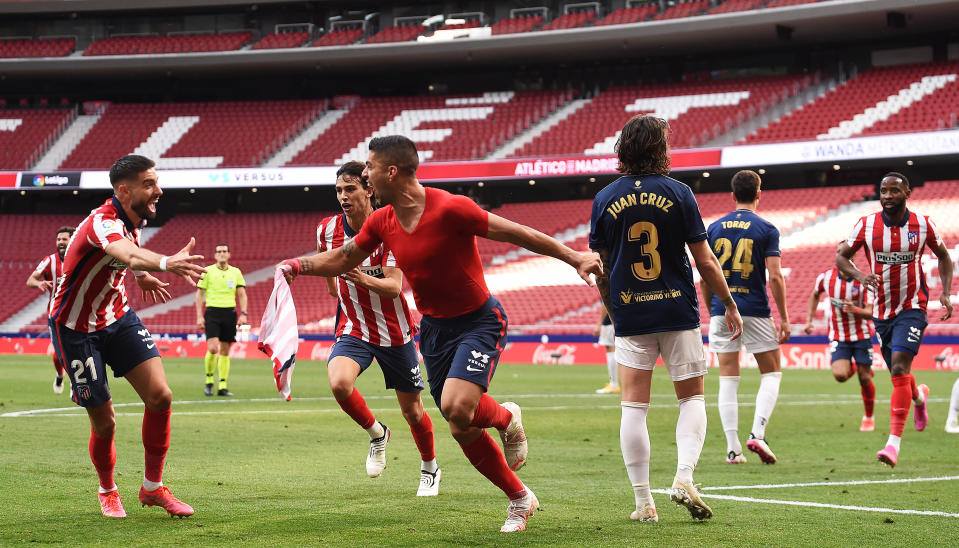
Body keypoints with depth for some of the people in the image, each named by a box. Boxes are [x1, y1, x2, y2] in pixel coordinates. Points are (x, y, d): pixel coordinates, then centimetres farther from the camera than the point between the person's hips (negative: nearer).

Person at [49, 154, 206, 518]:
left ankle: (153, 487, 7)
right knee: (104, 422, -1)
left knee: (160, 396, -9)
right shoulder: (102, 223, -29)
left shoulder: (133, 220, -2)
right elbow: (130, 255, -54)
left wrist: (142, 276, 34)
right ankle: (107, 491, 28)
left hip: (117, 317, 7)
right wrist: (166, 263, -72)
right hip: (76, 328, -7)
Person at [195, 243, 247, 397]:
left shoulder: (236, 272, 9)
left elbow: (242, 295, 9)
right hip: (212, 312, -3)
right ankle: (209, 380, 3)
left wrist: (243, 314, -4)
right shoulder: (207, 271, 2)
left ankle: (222, 386, 7)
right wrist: (199, 316, -4)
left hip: (230, 313, 3)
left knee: (225, 351, 3)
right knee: (213, 348, -17)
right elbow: (199, 294, 4)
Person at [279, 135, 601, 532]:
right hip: (434, 328, 6)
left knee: (455, 406, -28)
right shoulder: (381, 222, -2)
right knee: (464, 431, 5)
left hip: (479, 321, -6)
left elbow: (514, 232, -17)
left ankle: (506, 418, 6)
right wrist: (298, 265, -1)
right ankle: (520, 499, 23)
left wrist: (573, 258, -15)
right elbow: (343, 258, 14)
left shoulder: (450, 209, -22)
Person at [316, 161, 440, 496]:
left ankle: (430, 468, 37)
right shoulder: (327, 230, -6)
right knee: (339, 382, -28)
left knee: (411, 409, 8)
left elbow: (394, 287, -27)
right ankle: (377, 434, 1)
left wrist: (363, 279, -45)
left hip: (395, 333, -2)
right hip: (353, 330, 2)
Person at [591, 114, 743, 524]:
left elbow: (600, 270, 7)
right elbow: (705, 262, -4)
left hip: (630, 317, 2)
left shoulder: (604, 199, 2)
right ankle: (684, 477, -9)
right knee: (693, 398, 11)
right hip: (678, 311, -1)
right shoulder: (677, 194, -4)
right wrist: (730, 304, 8)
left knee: (634, 406, 3)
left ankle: (643, 501, 1)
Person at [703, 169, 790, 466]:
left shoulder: (714, 228, 6)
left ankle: (733, 448, 2)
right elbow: (775, 276, -10)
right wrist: (784, 317, -3)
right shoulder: (766, 229, -4)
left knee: (728, 379, 6)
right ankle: (757, 433, -7)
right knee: (771, 374, 11)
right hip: (755, 312, -3)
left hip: (722, 311, 3)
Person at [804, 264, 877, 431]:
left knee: (865, 378, 0)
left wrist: (855, 310, -39)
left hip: (861, 335, -1)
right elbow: (815, 294, 16)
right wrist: (809, 320, 11)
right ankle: (851, 367, 19)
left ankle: (869, 417, 22)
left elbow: (871, 313, -19)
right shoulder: (826, 277, -7)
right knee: (840, 375, -19)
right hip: (838, 336, 1)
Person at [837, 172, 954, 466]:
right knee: (899, 375, 12)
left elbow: (944, 257, 10)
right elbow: (841, 256, 2)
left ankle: (894, 442, -20)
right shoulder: (866, 225, -5)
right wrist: (859, 275, -19)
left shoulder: (923, 224, -5)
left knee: (900, 369, -19)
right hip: (882, 311, 3)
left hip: (912, 309, -3)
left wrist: (946, 294, -2)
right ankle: (920, 396, 51)